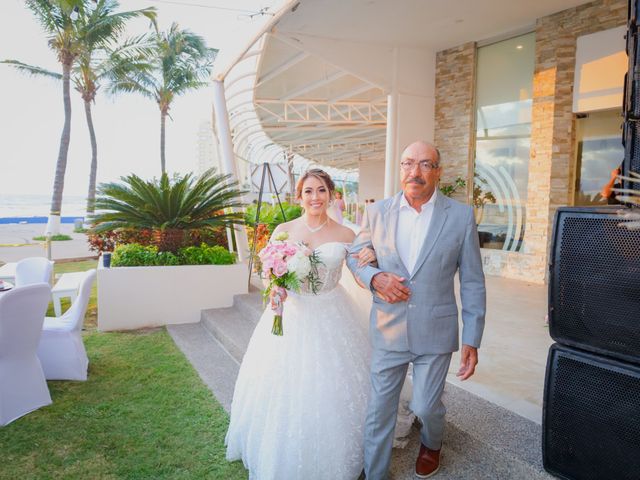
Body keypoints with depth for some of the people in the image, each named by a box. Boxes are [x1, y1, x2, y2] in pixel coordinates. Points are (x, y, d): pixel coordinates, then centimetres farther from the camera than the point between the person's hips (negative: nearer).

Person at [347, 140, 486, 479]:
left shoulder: (461, 216, -6)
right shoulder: (377, 213, -3)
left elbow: (472, 284, -3)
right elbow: (354, 256, 10)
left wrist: (472, 340, -5)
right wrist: (374, 278, -11)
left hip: (435, 331, -1)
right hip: (387, 330, 1)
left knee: (426, 406, 13)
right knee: (379, 410, 10)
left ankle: (431, 444, 50)